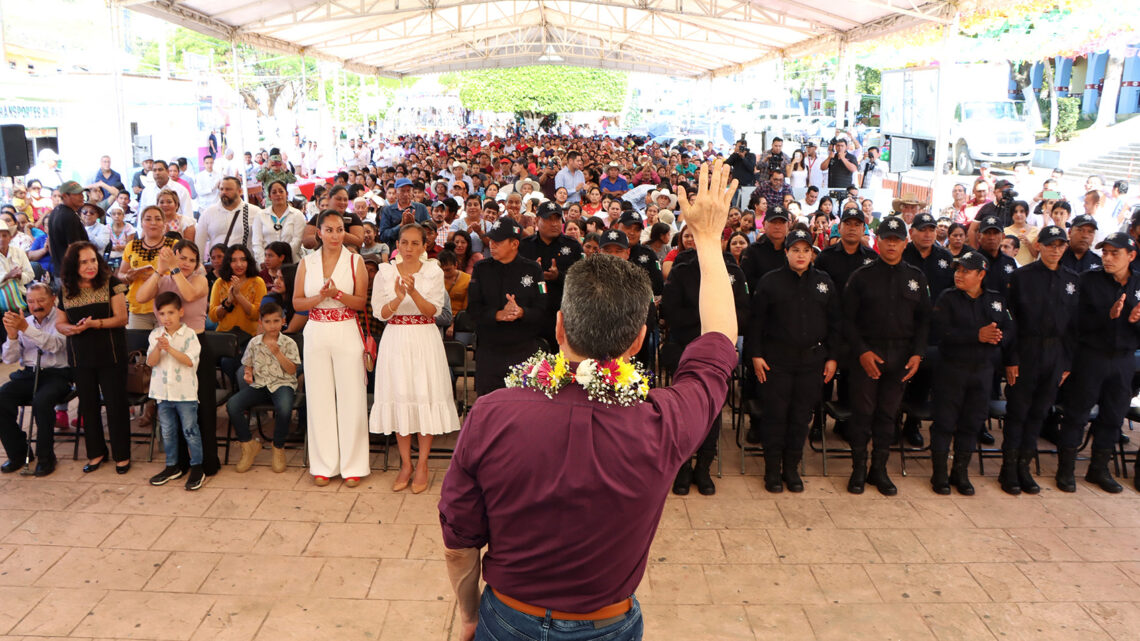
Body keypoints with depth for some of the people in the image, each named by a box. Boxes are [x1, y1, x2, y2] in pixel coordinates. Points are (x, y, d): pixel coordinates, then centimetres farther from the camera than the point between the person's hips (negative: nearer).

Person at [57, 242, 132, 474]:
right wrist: (69, 328, -12)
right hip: (80, 356, 4)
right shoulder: (66, 291, 4)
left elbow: (122, 318, -11)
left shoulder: (110, 283, -7)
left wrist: (95, 323, -25)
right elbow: (59, 322, 11)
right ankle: (96, 452, 28)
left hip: (110, 354, -4)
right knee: (88, 405, 13)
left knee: (115, 404, 1)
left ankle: (122, 454, 13)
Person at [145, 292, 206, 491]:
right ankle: (172, 466, 27)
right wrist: (158, 348, -22)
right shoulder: (155, 335, 3)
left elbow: (190, 361, -16)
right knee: (167, 431, 14)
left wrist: (169, 348, -24)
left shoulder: (189, 335, -7)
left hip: (185, 392, -4)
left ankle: (197, 467, 11)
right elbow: (151, 362, -4)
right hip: (163, 392, 4)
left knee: (190, 431, 1)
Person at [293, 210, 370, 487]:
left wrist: (337, 293, -19)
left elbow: (361, 302, -3)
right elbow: (297, 302, 5)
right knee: (319, 398, 4)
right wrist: (321, 296, -12)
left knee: (351, 398, -2)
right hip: (316, 334, 2)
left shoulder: (355, 261, 3)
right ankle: (324, 465, 14)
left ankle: (352, 465, 7)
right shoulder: (307, 263, 8)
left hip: (346, 332, -2)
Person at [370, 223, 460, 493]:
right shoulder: (385, 273, 6)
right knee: (399, 397, 3)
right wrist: (397, 298, -19)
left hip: (425, 341, -1)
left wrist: (413, 292, -22)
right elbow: (380, 312, 0)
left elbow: (433, 311, -6)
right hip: (395, 341, 1)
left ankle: (422, 466, 8)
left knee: (425, 397, -2)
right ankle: (405, 464, 15)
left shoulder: (434, 272, 3)